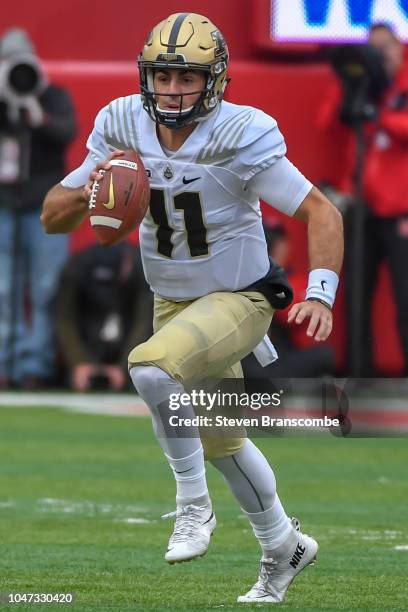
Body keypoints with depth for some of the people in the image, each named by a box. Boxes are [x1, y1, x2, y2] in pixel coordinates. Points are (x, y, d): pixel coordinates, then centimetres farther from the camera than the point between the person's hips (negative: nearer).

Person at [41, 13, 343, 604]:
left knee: (153, 367, -33)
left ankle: (194, 504, -15)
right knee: (219, 440, 19)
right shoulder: (121, 128, -11)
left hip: (239, 300, -6)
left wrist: (320, 297, -34)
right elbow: (53, 217, -7)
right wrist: (89, 193, -30)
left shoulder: (242, 138, -24)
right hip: (173, 303, 6)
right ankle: (284, 548, 42)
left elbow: (321, 212, -22)